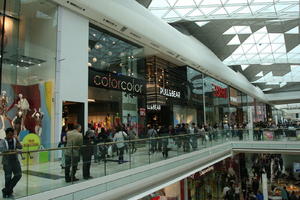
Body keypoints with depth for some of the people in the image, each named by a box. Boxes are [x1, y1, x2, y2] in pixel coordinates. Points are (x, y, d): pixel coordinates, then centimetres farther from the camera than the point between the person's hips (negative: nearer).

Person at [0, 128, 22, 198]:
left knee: (18, 175, 4)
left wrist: (17, 139, -16)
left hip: (15, 160, 4)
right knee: (8, 177, 1)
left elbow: (20, 147, -5)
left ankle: (7, 190, 21)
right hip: (7, 161, -4)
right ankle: (7, 192, 20)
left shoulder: (15, 140, 6)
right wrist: (10, 150, -34)